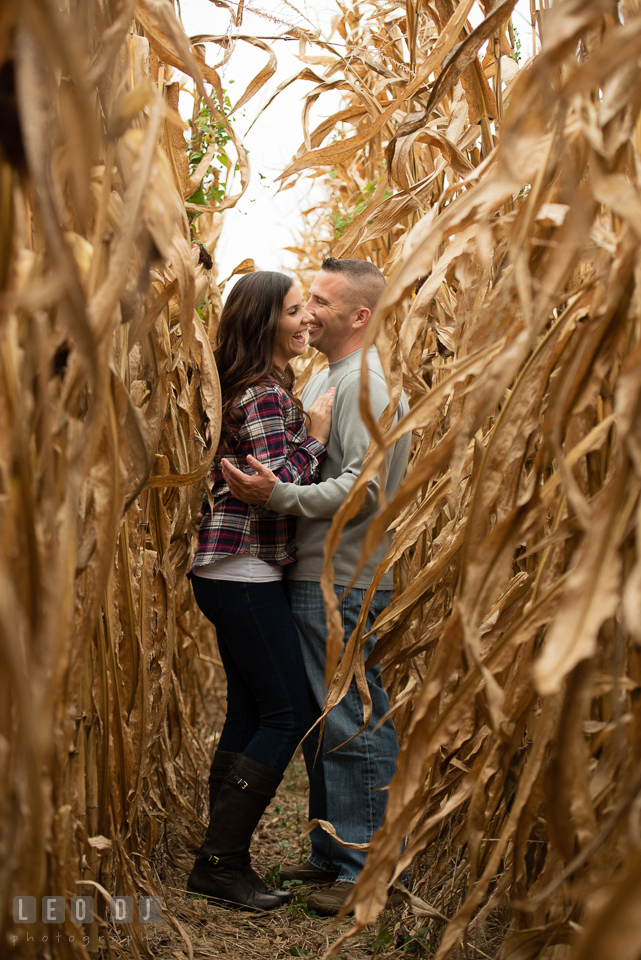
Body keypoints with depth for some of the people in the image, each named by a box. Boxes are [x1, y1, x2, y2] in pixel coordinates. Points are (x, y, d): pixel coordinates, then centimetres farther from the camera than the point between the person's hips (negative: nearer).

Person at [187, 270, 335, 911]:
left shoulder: (255, 388, 16)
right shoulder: (265, 395, -15)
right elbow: (282, 486, -21)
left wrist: (307, 432, 11)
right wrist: (316, 435, -11)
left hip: (229, 571, 10)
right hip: (245, 572, -10)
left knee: (248, 714, 12)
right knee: (286, 714, -5)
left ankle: (223, 862, 19)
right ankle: (220, 863, 0)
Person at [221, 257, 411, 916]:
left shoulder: (366, 385, -13)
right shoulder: (324, 378, 17)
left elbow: (365, 485, -22)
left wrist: (279, 496, -29)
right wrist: (265, 483, 11)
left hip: (343, 584, -10)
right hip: (310, 574, 10)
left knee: (353, 726, -3)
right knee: (319, 720, 16)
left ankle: (367, 870, 7)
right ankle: (331, 853, 28)